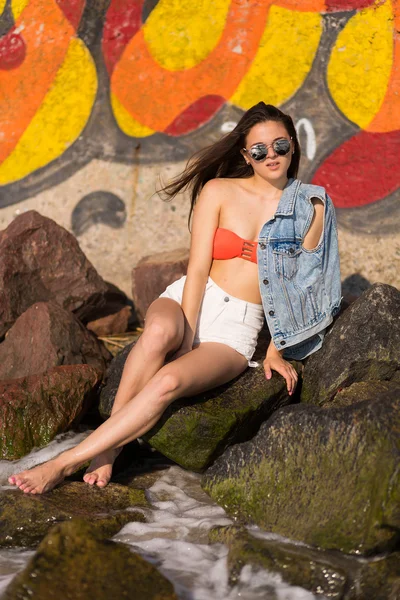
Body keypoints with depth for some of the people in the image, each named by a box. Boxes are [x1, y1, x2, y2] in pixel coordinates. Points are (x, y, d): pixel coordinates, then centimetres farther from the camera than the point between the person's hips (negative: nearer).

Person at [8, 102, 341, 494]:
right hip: (190, 300, 1)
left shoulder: (311, 207, 3)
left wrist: (277, 349, 1)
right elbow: (198, 269, -5)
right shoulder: (218, 192, 1)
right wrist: (187, 336, -16)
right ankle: (108, 448, -30)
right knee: (159, 331, -40)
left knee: (169, 380, -32)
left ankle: (66, 463, -30)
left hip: (237, 328, 0)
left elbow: (297, 284, 7)